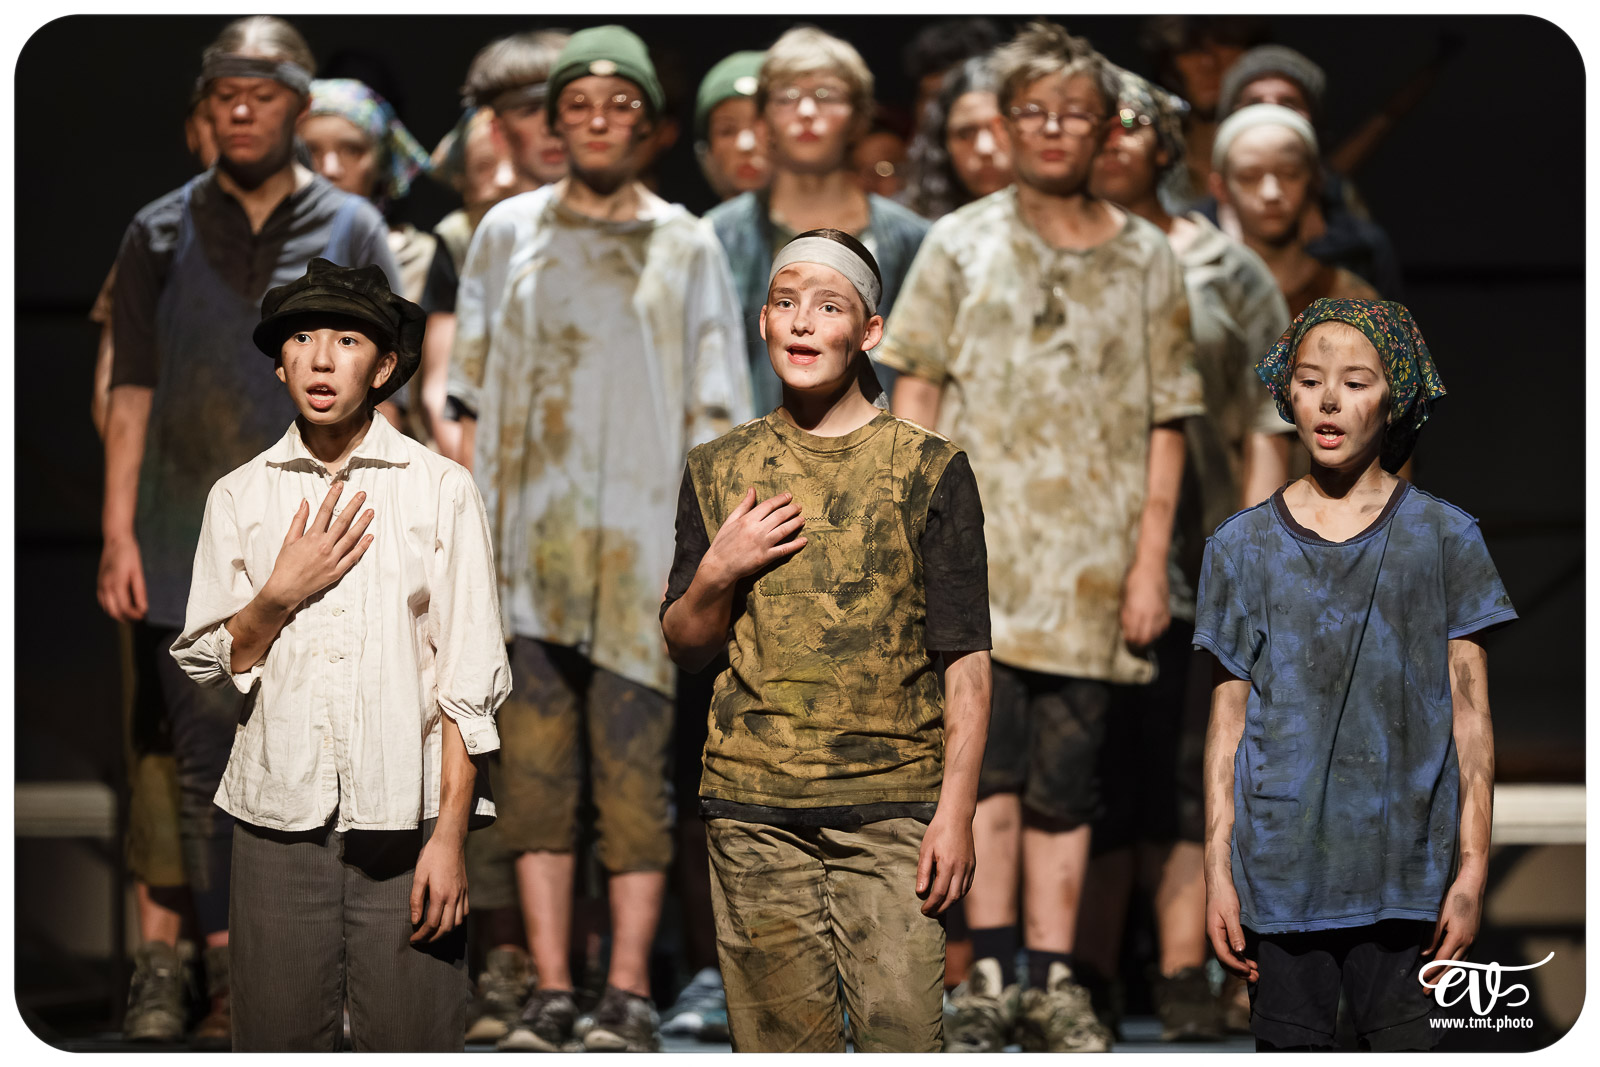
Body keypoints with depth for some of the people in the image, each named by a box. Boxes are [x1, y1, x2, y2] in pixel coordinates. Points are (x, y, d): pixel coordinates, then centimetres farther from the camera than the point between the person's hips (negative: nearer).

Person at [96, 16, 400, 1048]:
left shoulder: (351, 230, 6)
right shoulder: (162, 234, 9)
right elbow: (132, 391, 8)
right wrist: (117, 530, 1)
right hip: (191, 547, 1)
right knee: (210, 767, 2)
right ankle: (227, 988, 7)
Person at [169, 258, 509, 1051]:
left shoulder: (441, 491, 3)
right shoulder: (240, 497, 10)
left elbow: (469, 683, 0)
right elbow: (205, 665, 11)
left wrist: (449, 836, -7)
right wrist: (281, 594, -6)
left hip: (404, 815, -2)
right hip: (279, 813, 2)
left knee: (410, 1040, -3)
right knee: (280, 1041, 2)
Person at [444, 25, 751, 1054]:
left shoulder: (687, 248, 7)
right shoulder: (508, 233, 11)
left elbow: (715, 413, 5)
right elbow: (474, 399, 11)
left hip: (639, 540, -1)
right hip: (526, 536, 2)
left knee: (634, 764, -3)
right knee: (536, 762, 0)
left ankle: (630, 991, 1)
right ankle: (551, 989, 4)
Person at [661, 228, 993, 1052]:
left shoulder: (930, 471, 4)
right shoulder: (719, 472, 12)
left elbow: (966, 662, 0)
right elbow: (684, 646, 17)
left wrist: (956, 809, -9)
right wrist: (718, 573, -3)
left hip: (892, 809, -2)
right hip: (753, 813, 2)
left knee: (900, 1033, -9)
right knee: (779, 1042, 4)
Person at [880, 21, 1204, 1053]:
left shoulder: (1146, 258, 9)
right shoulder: (960, 243, 7)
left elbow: (1166, 424, 8)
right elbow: (916, 391, 6)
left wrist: (1151, 560, 0)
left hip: (1093, 562, 1)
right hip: (979, 547, -1)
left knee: (1067, 775, 3)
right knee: (989, 760, -8)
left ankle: (1053, 980, 8)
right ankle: (989, 978, -5)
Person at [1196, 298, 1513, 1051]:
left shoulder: (1443, 538, 5)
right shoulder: (1244, 546, 8)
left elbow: (1470, 715, 4)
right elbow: (1228, 721, 9)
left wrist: (1472, 869, -2)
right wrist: (1217, 873, 4)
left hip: (1405, 875, -1)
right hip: (1280, 869, 1)